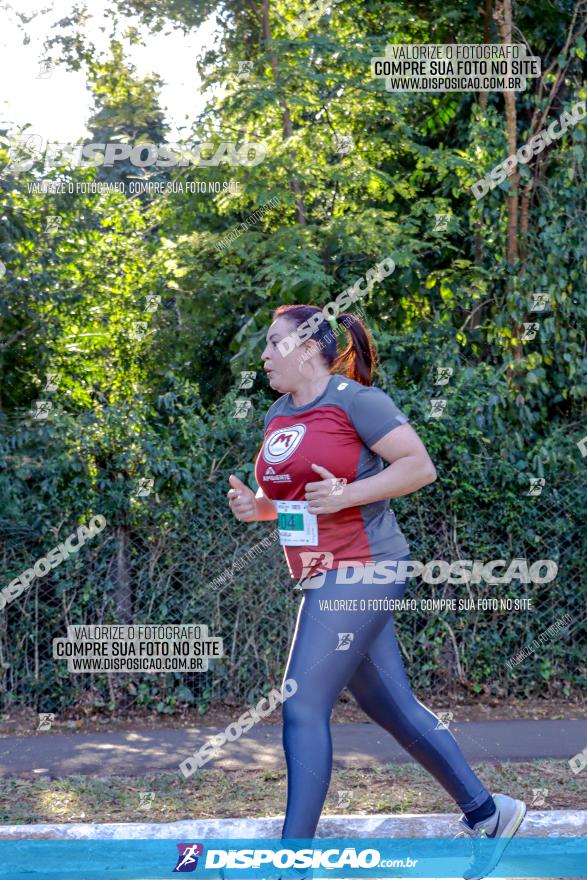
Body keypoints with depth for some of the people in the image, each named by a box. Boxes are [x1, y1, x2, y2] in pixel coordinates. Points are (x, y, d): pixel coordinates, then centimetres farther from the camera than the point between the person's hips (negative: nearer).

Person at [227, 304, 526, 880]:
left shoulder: (354, 399, -10)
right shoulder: (278, 415, 14)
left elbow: (421, 466, -13)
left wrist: (345, 495, -22)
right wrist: (253, 506, 3)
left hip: (359, 572, -9)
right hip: (323, 577, 9)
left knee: (303, 709, -11)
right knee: (392, 707, 12)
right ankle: (486, 814, 25)